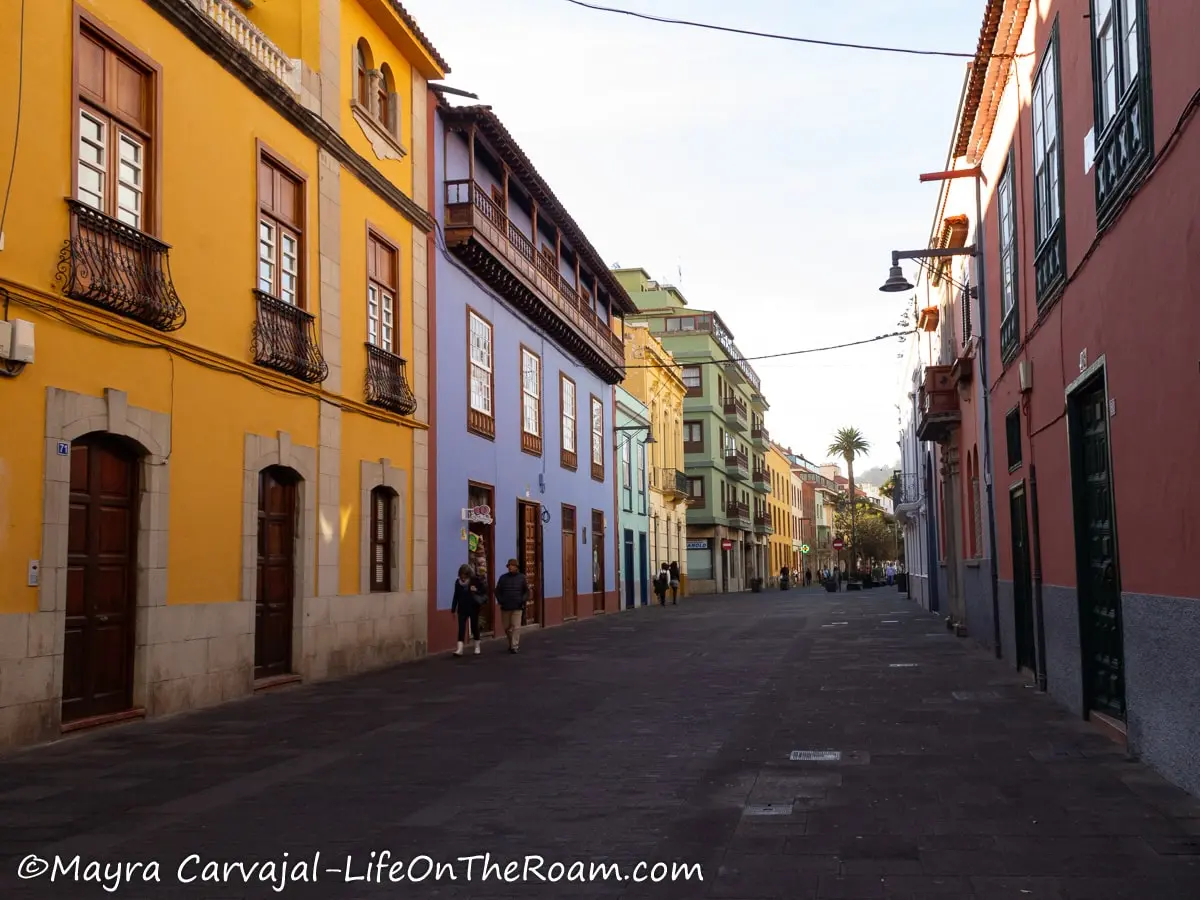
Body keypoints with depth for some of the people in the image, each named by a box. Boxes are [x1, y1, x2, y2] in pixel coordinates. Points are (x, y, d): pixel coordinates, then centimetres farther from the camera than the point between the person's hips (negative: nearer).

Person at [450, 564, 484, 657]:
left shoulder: (475, 581, -8)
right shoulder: (458, 582, 2)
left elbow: (485, 591, -3)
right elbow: (456, 596, 8)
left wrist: (476, 591, -22)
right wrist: (453, 609, 7)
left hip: (473, 608, -2)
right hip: (462, 609, 2)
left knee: (474, 627, 9)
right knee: (461, 628, -6)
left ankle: (477, 647, 26)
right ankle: (459, 649, -12)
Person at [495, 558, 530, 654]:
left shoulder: (521, 577, 2)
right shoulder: (503, 577, 5)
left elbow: (527, 591, 6)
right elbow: (497, 591, 9)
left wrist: (522, 601, -6)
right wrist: (500, 601, -2)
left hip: (517, 607, -2)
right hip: (505, 607, 2)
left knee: (516, 627, -9)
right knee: (507, 628, 10)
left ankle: (514, 646, -6)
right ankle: (511, 642, 30)